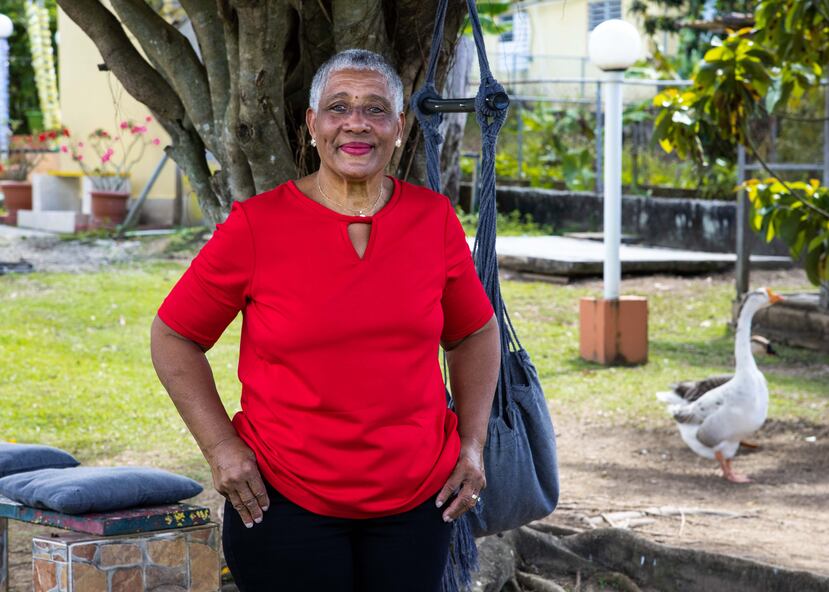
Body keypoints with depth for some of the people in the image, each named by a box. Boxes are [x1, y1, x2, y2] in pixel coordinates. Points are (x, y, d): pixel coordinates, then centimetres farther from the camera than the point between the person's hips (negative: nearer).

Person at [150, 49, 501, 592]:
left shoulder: (434, 219, 2)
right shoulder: (257, 224, -6)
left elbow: (475, 333, 15)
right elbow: (175, 337, 1)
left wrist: (473, 443, 6)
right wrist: (221, 448, -6)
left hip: (417, 502, 3)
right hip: (284, 502, -2)